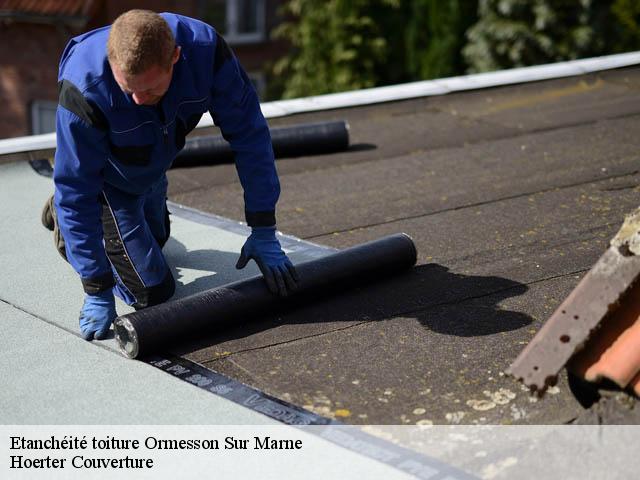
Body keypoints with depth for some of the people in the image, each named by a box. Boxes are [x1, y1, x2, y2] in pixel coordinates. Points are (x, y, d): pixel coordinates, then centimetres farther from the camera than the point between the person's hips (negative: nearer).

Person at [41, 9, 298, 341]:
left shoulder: (205, 49, -35)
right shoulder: (84, 87, -42)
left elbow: (249, 136, -24)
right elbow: (75, 188, -33)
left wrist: (264, 231, -22)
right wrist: (96, 291, -30)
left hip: (153, 173, 5)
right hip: (107, 182, -5)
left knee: (155, 237, 29)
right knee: (153, 292, -5)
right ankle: (65, 222, 15)